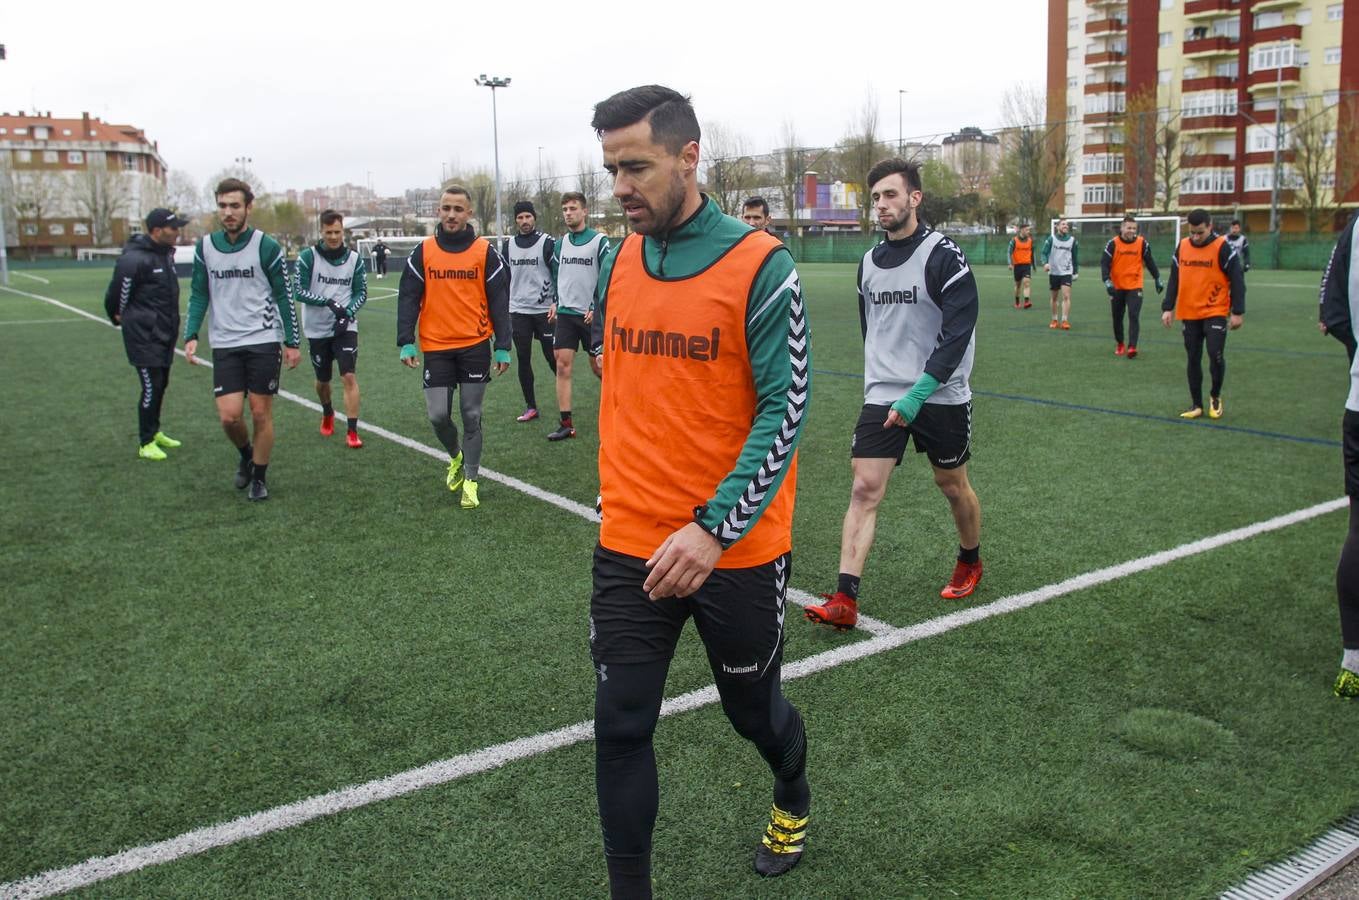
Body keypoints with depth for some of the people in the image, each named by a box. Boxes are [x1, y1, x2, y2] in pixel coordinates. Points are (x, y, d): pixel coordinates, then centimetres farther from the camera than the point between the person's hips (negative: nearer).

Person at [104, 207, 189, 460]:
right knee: (151, 387, -6)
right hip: (144, 337, -9)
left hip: (164, 334, 9)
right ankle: (146, 443, 3)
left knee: (161, 384, 16)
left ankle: (155, 432, 31)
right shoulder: (135, 259, -19)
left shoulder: (166, 253, 9)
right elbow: (116, 294, -12)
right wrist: (120, 318, 2)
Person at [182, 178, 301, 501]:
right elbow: (199, 294, 8)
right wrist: (191, 335, -4)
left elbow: (284, 296, -1)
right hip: (225, 344, 2)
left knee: (261, 413, 3)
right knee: (229, 415, -4)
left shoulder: (267, 246, -5)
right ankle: (246, 455, 28)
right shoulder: (205, 247, 4)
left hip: (264, 342, -2)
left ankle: (259, 476, 22)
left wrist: (292, 342, -3)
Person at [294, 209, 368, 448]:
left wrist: (347, 312, -16)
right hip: (317, 329, 0)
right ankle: (327, 414, 44)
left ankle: (352, 431, -9)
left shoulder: (354, 260, 0)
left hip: (345, 328, 0)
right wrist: (328, 302, -25)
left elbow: (361, 293, 2)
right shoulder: (308, 257, -7)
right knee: (323, 380, 14)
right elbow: (298, 291, -12)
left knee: (349, 376, -13)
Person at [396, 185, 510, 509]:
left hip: (476, 347, -1)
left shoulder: (486, 252, 0)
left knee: (471, 416, 4)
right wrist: (406, 342, -4)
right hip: (436, 348, 1)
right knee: (438, 415, -1)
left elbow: (499, 302, 0)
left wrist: (502, 347, -3)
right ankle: (456, 456, 30)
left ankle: (470, 480, 17)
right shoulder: (422, 252, 3)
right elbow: (408, 299, 3)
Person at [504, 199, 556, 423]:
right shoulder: (509, 245, 10)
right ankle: (530, 406, 12)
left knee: (552, 358, -1)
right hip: (518, 311, 4)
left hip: (544, 310, -4)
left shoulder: (546, 242, -4)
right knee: (523, 360, 4)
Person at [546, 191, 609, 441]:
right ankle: (566, 424, -1)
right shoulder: (561, 243, 10)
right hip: (565, 313, 4)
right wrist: (555, 302, 9)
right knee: (563, 366, -4)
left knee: (599, 367, 5)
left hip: (591, 314, -4)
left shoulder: (599, 241, -6)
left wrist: (596, 308, -14)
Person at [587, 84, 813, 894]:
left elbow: (785, 411, -16)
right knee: (620, 726, 3)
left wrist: (713, 528, -24)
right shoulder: (619, 262, 4)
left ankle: (794, 800, 50)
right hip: (629, 547, 4)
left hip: (735, 548, -3)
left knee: (754, 709, 17)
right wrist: (622, 497, 15)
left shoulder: (760, 266, -13)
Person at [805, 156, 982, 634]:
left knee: (954, 486, 13)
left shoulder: (943, 255, -12)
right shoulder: (869, 261, 7)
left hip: (941, 397, -4)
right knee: (864, 489, -8)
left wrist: (917, 394, -24)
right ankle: (845, 600, -10)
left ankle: (970, 562, 41)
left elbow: (958, 334, -18)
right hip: (882, 396, 4)